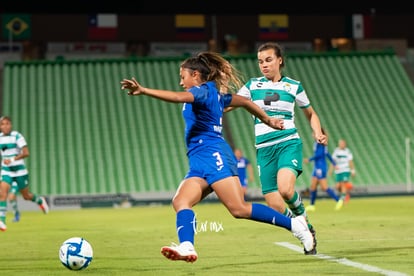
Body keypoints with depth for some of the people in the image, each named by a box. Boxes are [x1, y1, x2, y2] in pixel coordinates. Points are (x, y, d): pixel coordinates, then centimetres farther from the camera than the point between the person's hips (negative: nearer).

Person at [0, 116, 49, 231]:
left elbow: (26, 153, -21)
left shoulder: (17, 136, -14)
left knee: (26, 196, 10)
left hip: (20, 170, -3)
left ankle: (40, 201, 44)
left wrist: (12, 159, -30)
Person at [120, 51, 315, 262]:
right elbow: (244, 101, 33)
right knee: (180, 201, -14)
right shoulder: (214, 94, 24)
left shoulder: (203, 91, -4)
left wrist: (143, 90, -31)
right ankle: (187, 247, -36)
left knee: (240, 209, -15)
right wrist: (268, 121, 45)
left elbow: (178, 97, -23)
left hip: (213, 155, -10)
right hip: (199, 162, 10)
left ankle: (294, 224, -5)